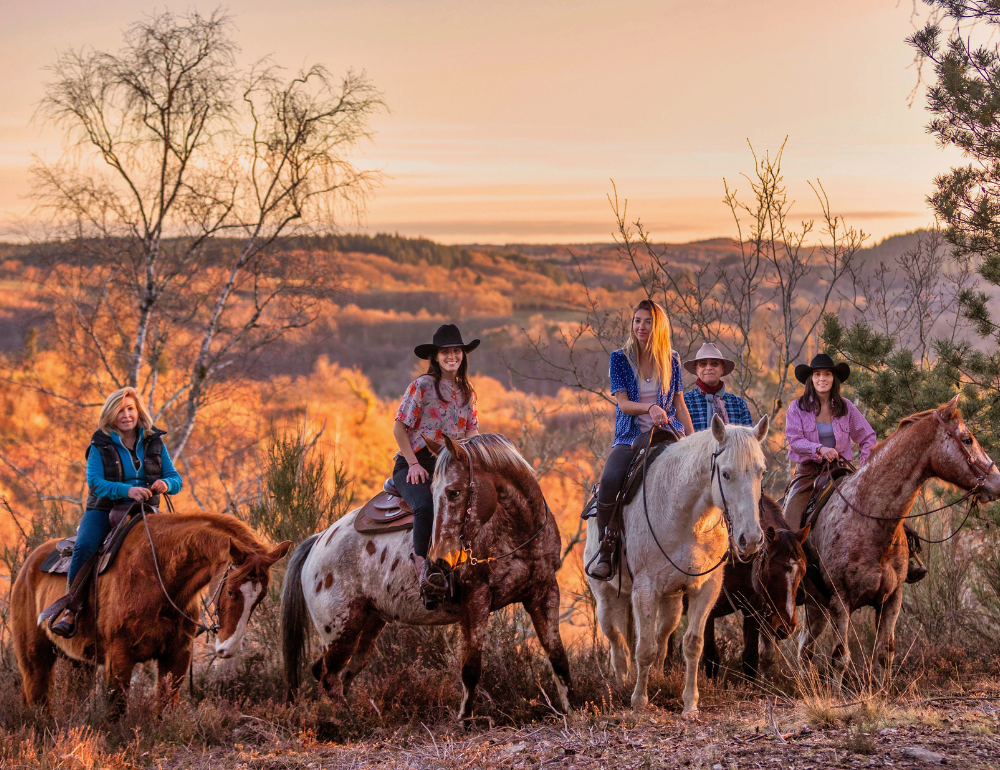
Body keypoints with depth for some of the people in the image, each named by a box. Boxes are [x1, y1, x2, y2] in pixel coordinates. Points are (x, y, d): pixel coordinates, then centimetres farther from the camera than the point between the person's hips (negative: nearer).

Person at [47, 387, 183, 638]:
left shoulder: (154, 442, 6)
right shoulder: (100, 446, -2)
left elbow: (176, 479, 4)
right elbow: (95, 482, -16)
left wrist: (166, 484, -22)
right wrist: (127, 490, -32)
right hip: (103, 510, -2)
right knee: (84, 547, -30)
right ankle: (71, 609, -26)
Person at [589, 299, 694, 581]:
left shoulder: (672, 360, 10)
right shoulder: (620, 358, 4)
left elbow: (679, 405, 13)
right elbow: (623, 403, -4)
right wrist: (650, 407, -24)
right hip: (630, 438, -1)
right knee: (608, 481, -30)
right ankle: (606, 551, -16)